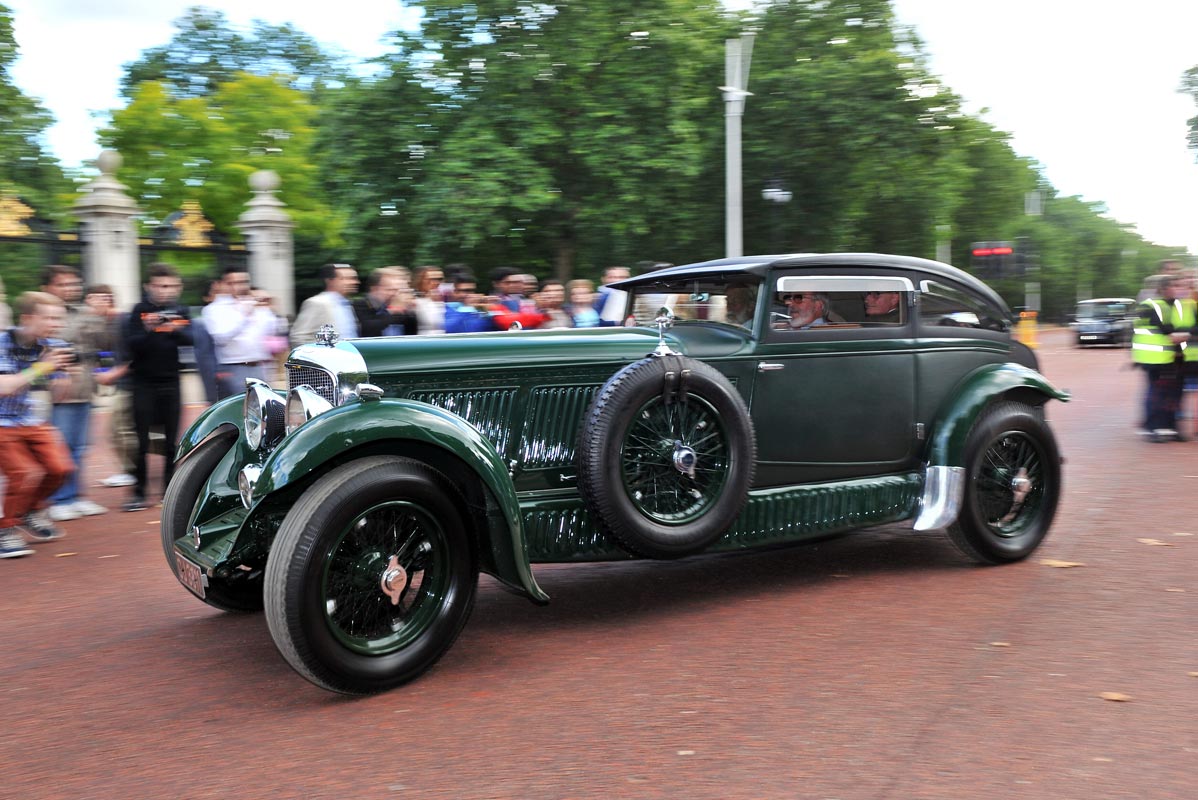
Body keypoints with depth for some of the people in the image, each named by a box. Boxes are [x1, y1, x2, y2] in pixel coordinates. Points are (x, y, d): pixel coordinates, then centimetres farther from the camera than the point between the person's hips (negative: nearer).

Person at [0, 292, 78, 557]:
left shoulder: (53, 346, -4)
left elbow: (57, 394, 0)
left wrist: (68, 376, -20)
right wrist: (41, 368, -31)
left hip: (29, 419, 6)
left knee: (60, 467, -3)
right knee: (25, 473, -19)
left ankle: (31, 511, 24)